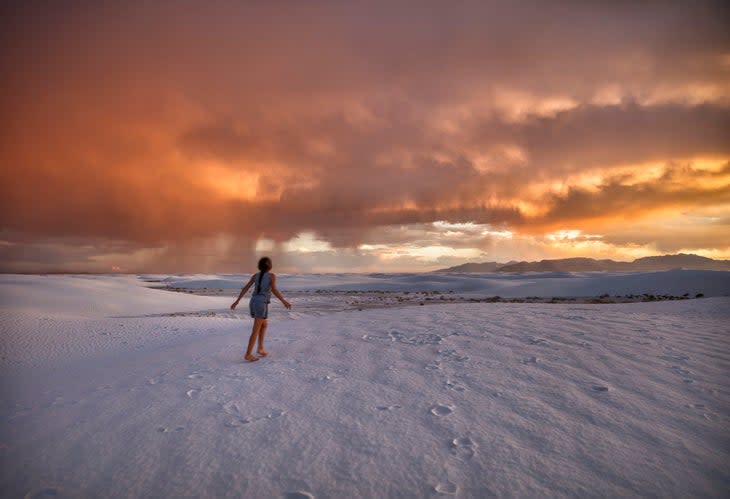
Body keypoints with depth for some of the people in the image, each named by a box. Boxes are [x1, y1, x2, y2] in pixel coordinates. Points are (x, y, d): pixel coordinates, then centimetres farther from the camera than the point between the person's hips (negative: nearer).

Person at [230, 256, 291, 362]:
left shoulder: (255, 275, 14)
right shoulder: (272, 275, -1)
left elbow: (245, 288, 7)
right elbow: (274, 290, -14)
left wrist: (237, 301, 9)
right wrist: (284, 301, -8)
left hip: (253, 303, 6)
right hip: (261, 304, -6)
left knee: (264, 325, 22)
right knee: (255, 331, -4)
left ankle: (260, 348, 16)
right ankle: (248, 354, -7)